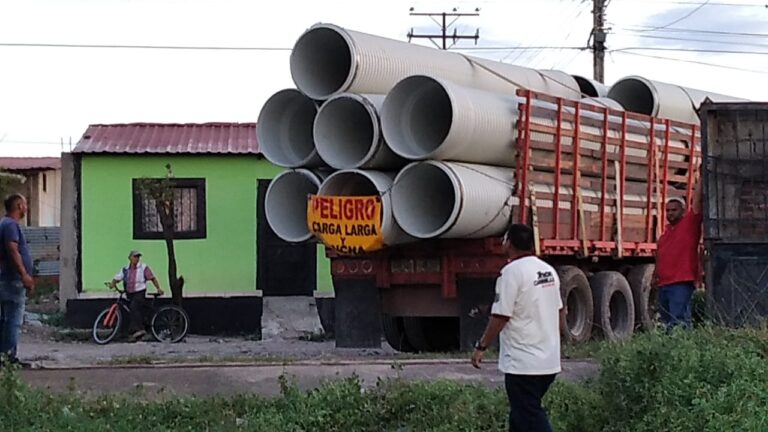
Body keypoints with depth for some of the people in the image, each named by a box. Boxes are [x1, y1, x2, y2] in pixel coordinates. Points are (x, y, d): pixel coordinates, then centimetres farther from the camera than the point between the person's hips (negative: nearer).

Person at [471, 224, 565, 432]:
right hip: (549, 360, 9)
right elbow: (560, 312, 17)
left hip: (523, 363, -9)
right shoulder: (549, 270, 11)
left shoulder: (512, 272, -15)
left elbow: (500, 317, -17)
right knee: (521, 414, 18)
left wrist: (481, 347, -8)